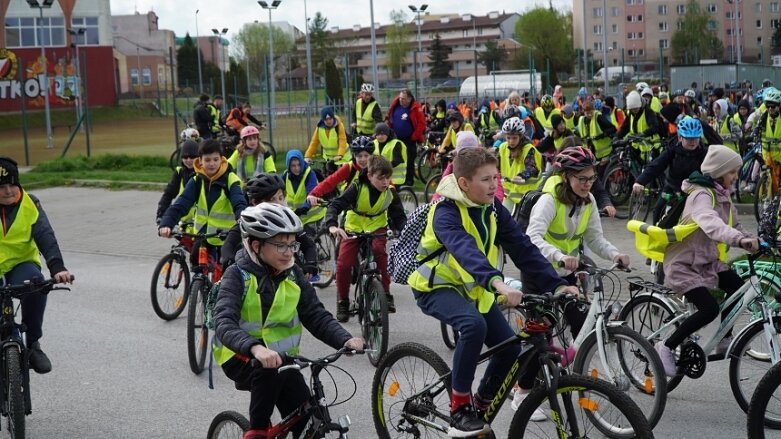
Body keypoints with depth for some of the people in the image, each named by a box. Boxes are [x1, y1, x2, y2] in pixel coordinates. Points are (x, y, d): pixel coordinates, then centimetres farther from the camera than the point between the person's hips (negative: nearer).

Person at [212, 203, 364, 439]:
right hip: (241, 356, -4)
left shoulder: (293, 275, 0)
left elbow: (316, 316, -6)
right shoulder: (238, 275, -14)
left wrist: (345, 340, -27)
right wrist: (255, 348, -48)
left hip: (281, 356, 4)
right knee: (269, 372, -36)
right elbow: (224, 323, -29)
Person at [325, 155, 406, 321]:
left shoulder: (390, 192, -13)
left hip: (377, 228, 1)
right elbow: (335, 205, -28)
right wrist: (332, 225, -46)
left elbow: (399, 216, -8)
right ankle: (343, 302, 9)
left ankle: (386, 294, -19)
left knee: (379, 249, -32)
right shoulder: (357, 188, -22)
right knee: (343, 264, -15)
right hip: (354, 228, -1)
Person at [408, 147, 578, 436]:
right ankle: (459, 410, -22)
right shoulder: (447, 212, -26)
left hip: (472, 288, 7)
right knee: (474, 324, -35)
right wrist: (497, 283, -62)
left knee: (509, 348, -6)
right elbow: (465, 249, -45)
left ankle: (480, 407, 18)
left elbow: (522, 247, -9)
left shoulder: (492, 207, -5)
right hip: (436, 286, -7)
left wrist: (556, 284, -20)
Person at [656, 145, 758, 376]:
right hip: (683, 264, -9)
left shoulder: (722, 196, 7)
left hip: (707, 261, 9)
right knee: (709, 309, -20)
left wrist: (752, 240, -8)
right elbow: (711, 223, -44)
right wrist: (739, 239, -59)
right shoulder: (702, 195, -23)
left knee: (738, 288, -2)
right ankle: (666, 347, -7)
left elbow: (733, 226, 11)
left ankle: (725, 341, 15)